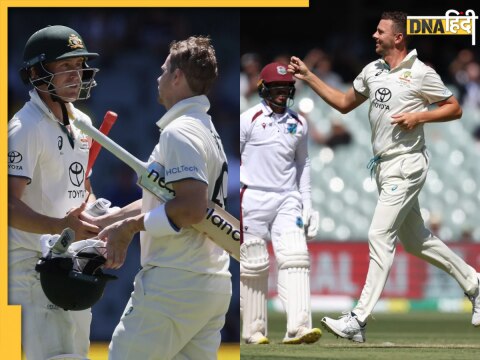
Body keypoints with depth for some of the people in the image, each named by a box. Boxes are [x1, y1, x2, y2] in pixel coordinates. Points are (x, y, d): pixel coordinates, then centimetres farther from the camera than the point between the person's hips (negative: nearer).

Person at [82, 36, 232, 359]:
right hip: (214, 287, 9)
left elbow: (191, 208, -23)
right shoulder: (209, 132, 19)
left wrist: (130, 225, -13)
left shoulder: (179, 132, -12)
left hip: (174, 287, -9)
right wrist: (96, 224, 24)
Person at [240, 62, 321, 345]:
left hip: (287, 200, 3)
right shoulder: (249, 119, -1)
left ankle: (298, 327, -23)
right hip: (253, 199, -3)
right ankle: (254, 330, 9)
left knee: (295, 257, -13)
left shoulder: (299, 124, 13)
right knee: (254, 266, -1)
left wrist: (307, 204, 16)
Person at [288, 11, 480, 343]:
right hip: (383, 166, 9)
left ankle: (359, 321, -17)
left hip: (407, 165, -9)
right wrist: (308, 77, 15)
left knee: (380, 235, -14)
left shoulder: (420, 73, -11)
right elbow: (344, 103, 21)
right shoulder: (372, 70, 11)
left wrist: (420, 117, -20)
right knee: (415, 239, 16)